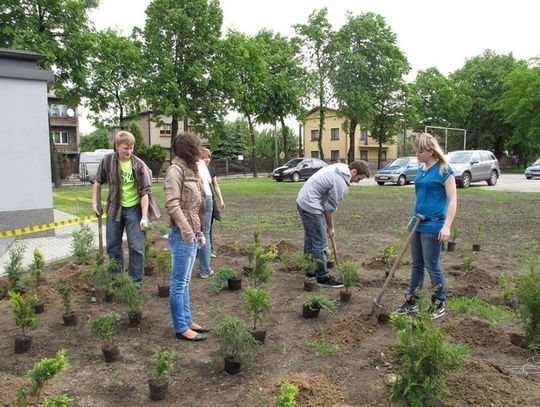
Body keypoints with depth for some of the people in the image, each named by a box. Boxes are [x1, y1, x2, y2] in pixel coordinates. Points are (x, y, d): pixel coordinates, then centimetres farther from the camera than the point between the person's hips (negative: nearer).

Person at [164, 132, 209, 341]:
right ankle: (181, 328, 12)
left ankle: (187, 321, 28)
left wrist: (199, 232, 17)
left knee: (185, 282, 17)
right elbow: (173, 205, -20)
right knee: (179, 283, 2)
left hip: (192, 234, 9)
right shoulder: (175, 170, -13)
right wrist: (187, 231, -21)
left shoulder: (190, 169, 14)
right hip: (182, 235, -9)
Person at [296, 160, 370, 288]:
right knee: (320, 243, -4)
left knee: (310, 239, 20)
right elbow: (329, 207, -13)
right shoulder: (341, 184, -20)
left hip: (302, 200, 11)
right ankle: (323, 277, 3)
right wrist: (330, 227, 1)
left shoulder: (337, 168, 9)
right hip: (311, 206, -11)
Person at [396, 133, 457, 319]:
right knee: (417, 265, 13)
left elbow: (452, 200, -13)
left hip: (433, 226, -7)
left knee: (432, 266, 1)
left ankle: (439, 304, 18)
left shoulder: (444, 171, -11)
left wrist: (447, 227, -20)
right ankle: (412, 301, 24)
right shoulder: (421, 170, 11)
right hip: (418, 224, 7)